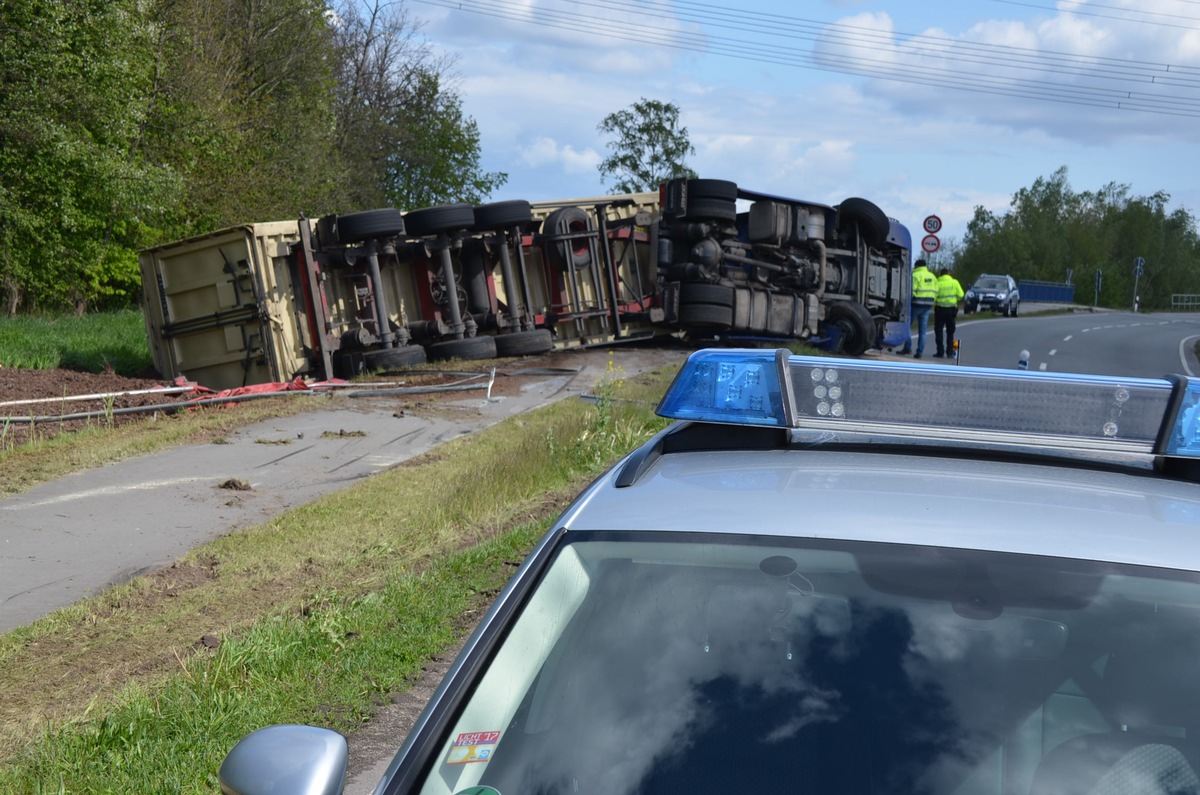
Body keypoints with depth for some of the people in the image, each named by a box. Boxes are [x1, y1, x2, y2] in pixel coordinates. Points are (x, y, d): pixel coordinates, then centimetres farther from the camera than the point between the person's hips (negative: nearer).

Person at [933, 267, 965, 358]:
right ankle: (950, 352, 11)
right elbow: (960, 295, -3)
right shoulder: (955, 282, 0)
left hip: (940, 309, -2)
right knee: (950, 331, 13)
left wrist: (934, 304, 8)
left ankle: (940, 352, 1)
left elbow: (933, 297, -11)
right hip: (951, 308, 2)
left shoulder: (938, 283, -6)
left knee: (939, 331, 5)